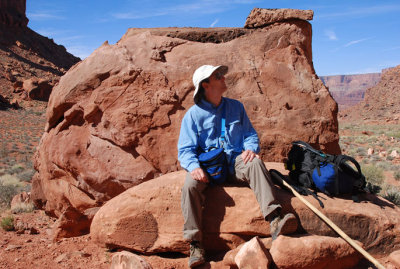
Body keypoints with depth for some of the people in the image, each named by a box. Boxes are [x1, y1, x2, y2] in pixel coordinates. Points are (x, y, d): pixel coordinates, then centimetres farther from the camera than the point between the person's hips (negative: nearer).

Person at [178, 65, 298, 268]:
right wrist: (194, 167, -23)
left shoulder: (236, 107, 14)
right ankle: (195, 245, -25)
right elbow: (185, 150, -1)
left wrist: (250, 148, -10)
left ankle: (275, 222, -42)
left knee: (255, 162, -31)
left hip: (235, 164, 2)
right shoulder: (193, 114, 4)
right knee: (190, 185, -32)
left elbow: (250, 133, 15)